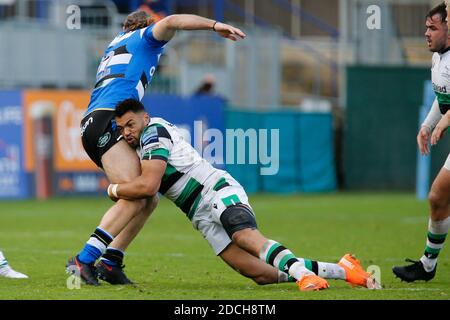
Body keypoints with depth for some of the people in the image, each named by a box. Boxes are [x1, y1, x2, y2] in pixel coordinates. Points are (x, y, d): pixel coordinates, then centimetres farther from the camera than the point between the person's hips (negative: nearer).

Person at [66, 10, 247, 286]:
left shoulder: (116, 43, 36)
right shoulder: (145, 37, 12)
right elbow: (171, 22, -10)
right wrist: (214, 25, -17)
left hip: (92, 124, 9)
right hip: (106, 121, -9)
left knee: (148, 200, 8)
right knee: (134, 198, -20)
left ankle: (110, 263, 1)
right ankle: (83, 260, -25)